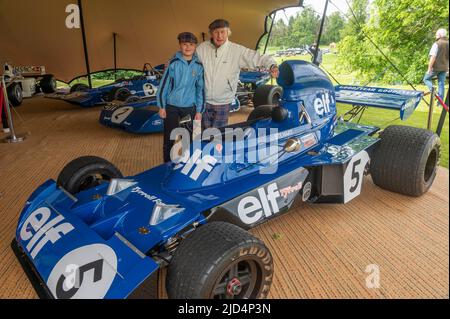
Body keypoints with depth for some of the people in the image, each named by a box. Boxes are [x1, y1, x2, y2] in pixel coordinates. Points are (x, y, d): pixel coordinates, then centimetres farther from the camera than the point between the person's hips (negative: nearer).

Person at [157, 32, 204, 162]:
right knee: (169, 139, 6)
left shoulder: (198, 66, 0)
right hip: (171, 106, -1)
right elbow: (164, 84, -3)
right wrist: (161, 106, -4)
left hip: (189, 107, 2)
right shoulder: (174, 62, -6)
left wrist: (199, 111, 4)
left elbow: (200, 89, 5)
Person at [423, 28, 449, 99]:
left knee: (426, 79, 13)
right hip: (444, 68, 6)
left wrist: (429, 68, -15)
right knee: (441, 84, 9)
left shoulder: (437, 44, -12)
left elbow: (433, 57, -19)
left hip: (436, 67, -6)